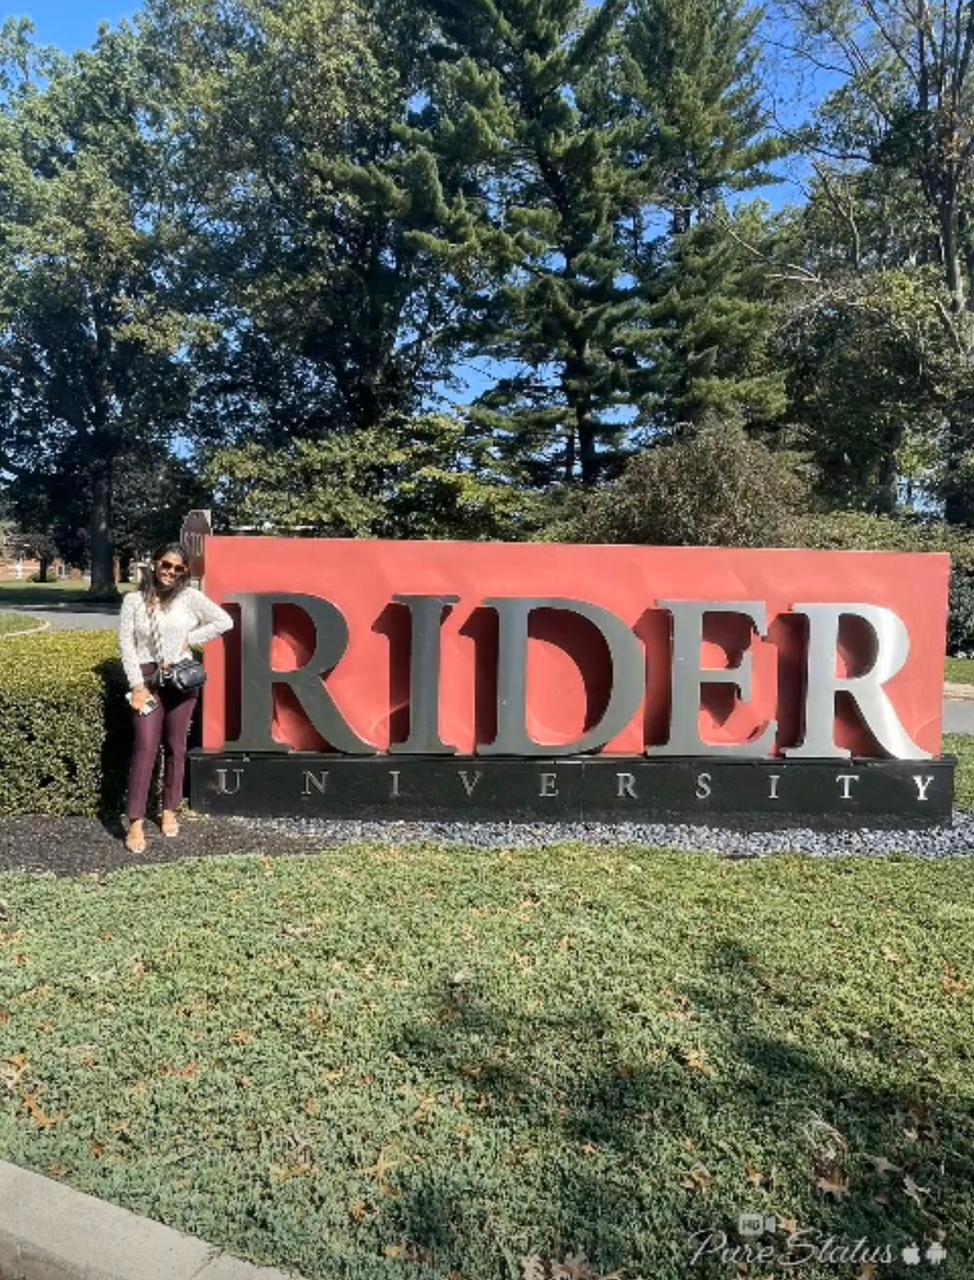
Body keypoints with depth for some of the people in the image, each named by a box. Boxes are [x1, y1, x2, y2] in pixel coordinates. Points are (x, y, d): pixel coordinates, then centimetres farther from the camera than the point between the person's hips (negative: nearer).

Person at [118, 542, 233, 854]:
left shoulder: (190, 597, 0)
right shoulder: (134, 600, 0)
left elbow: (224, 621, -4)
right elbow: (126, 644, -3)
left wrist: (190, 639, -6)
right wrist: (137, 685, -9)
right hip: (147, 679, -1)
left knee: (175, 747, 9)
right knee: (145, 746, -7)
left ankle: (169, 810, 24)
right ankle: (136, 822, -3)